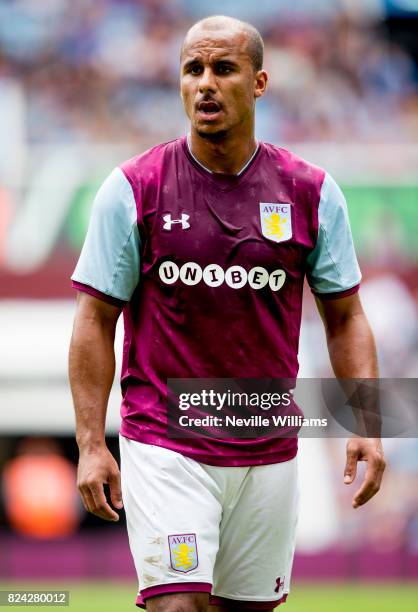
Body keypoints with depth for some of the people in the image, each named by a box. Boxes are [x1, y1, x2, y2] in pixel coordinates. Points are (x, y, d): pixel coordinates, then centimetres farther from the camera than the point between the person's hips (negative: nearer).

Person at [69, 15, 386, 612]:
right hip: (163, 445, -3)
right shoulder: (134, 188, -3)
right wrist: (91, 443, -7)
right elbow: (96, 321, 0)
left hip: (269, 452, 3)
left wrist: (365, 425, -2)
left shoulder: (312, 192, 4)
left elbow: (345, 317, 10)